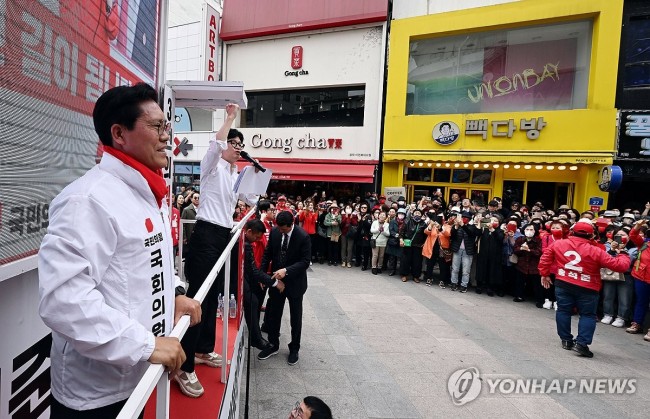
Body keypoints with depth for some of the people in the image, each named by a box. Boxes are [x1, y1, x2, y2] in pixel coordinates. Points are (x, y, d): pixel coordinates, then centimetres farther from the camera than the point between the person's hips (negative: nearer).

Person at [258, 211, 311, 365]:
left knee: (296, 318, 12)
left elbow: (305, 261, -21)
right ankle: (273, 345, 33)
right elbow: (268, 253, 2)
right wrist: (262, 274, -6)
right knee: (272, 315, 13)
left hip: (295, 282, -4)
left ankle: (294, 349, 30)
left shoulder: (303, 236, -21)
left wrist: (286, 270, -32)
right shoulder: (274, 232, -7)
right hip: (276, 280, 4)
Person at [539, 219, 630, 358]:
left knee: (563, 311, 14)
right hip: (587, 289, -2)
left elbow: (545, 259, 4)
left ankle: (566, 340, 19)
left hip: (563, 284, 2)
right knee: (588, 315, 10)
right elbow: (620, 265, -7)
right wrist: (623, 255, 14)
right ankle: (582, 343, 2)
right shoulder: (596, 251, -10)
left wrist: (545, 274, 17)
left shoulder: (557, 244, -3)